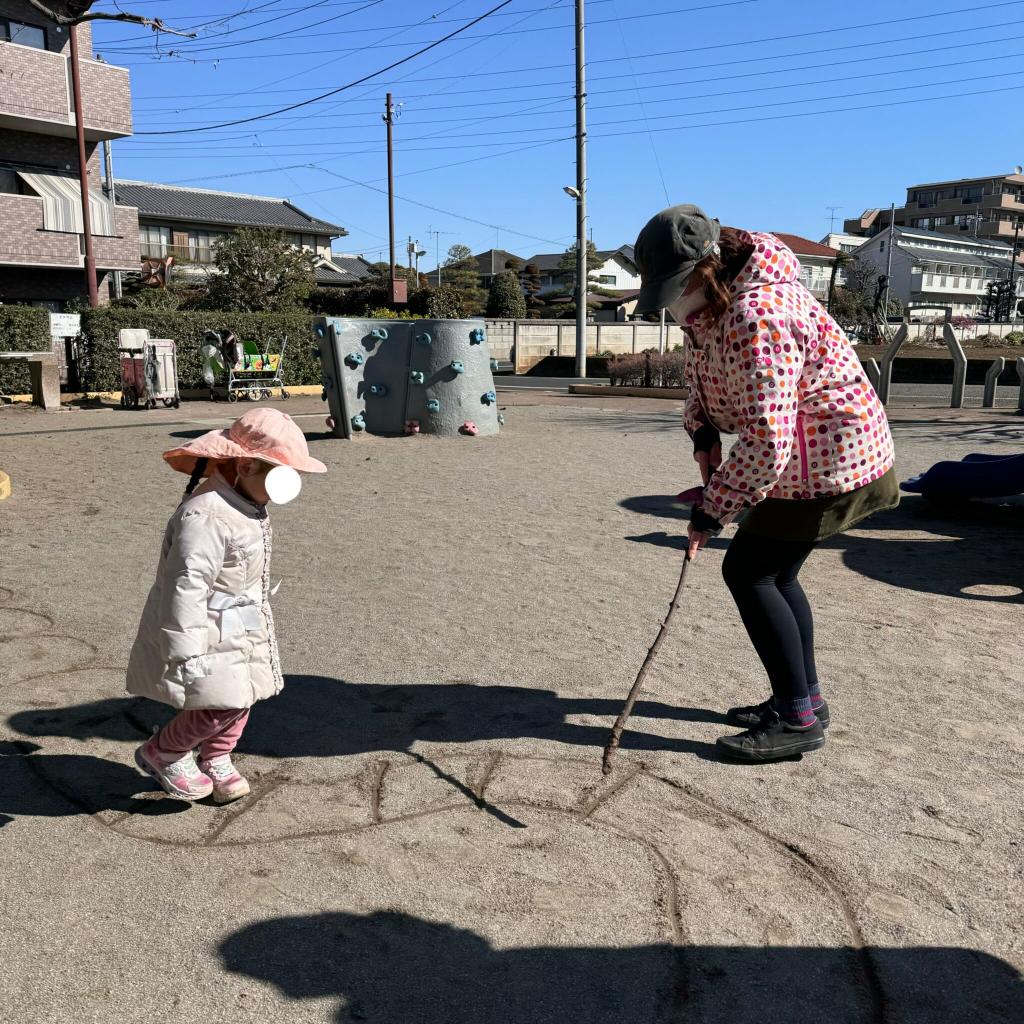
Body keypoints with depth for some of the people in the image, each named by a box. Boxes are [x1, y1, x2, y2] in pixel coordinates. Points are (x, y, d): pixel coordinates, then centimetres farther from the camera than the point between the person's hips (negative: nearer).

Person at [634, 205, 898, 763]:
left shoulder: (758, 317, -31)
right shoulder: (711, 299, 1)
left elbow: (765, 444, -33)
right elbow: (700, 379, 16)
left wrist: (712, 510, -23)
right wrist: (705, 446, 1)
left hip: (829, 460, -10)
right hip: (811, 453, 10)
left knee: (747, 571, -7)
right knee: (773, 572, 15)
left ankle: (798, 718, 3)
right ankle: (805, 697, 29)